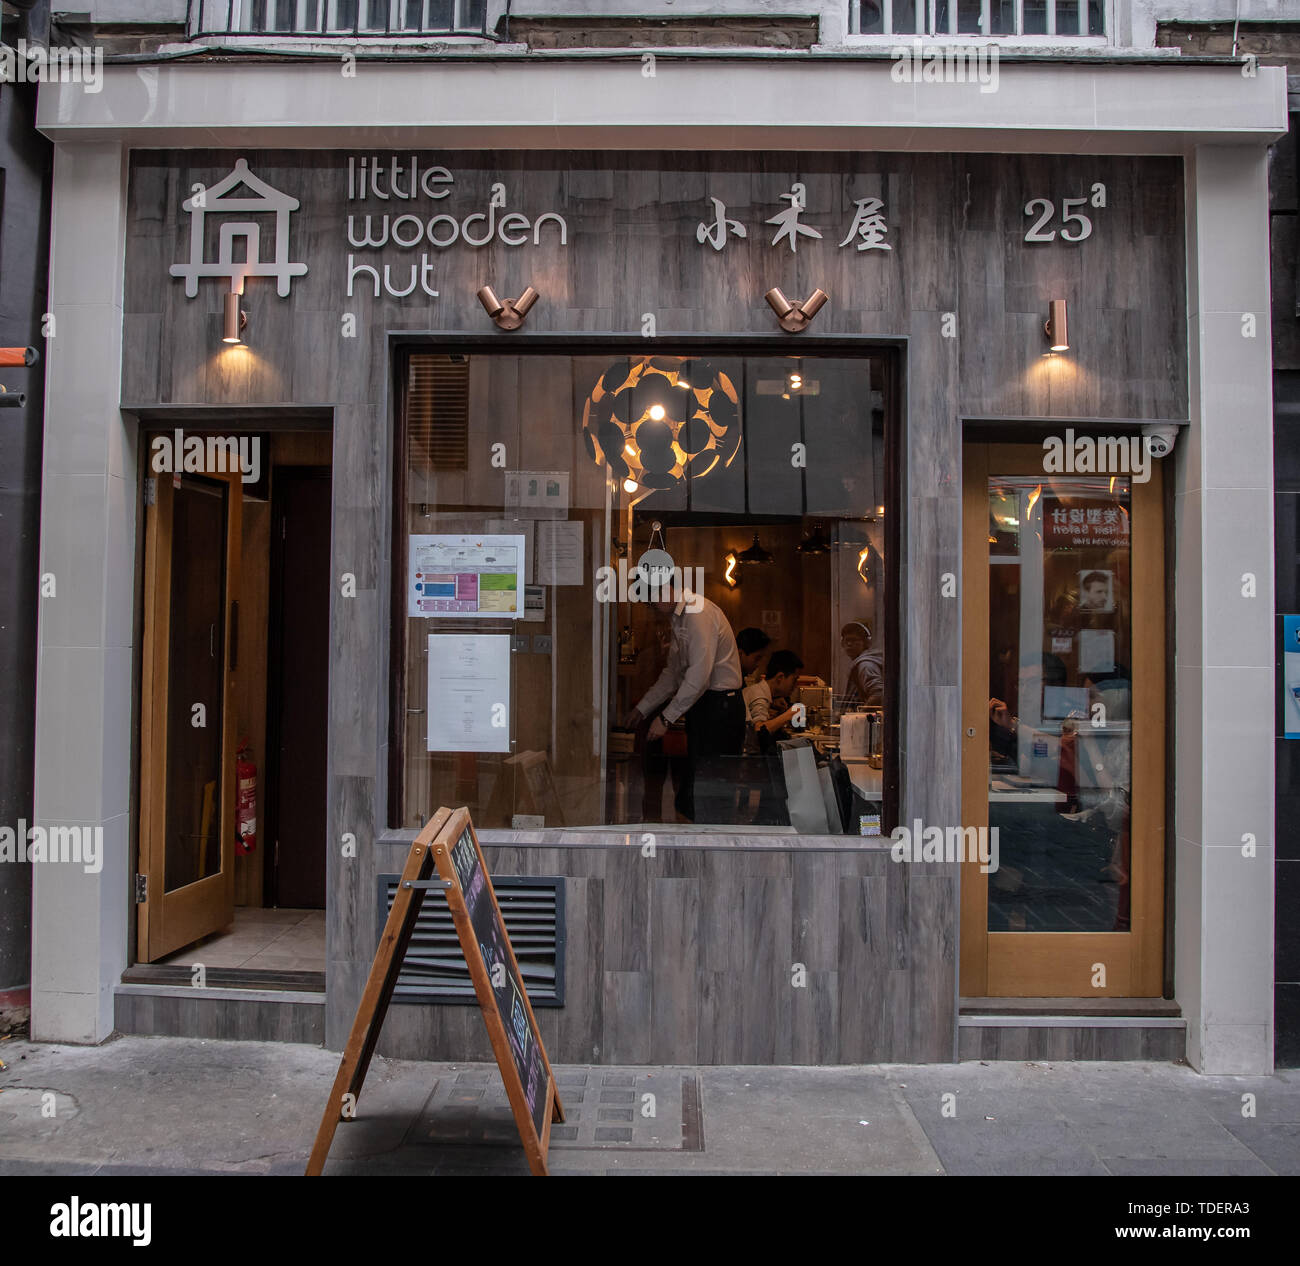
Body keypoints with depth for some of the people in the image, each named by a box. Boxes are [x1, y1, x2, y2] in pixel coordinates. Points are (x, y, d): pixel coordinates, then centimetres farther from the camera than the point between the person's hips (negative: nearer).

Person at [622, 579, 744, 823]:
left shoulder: (698, 612, -16)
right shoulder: (678, 617, 15)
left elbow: (699, 676, -22)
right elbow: (673, 672, 21)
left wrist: (666, 718, -18)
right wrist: (642, 709, 19)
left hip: (719, 705, -10)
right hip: (703, 704, 10)